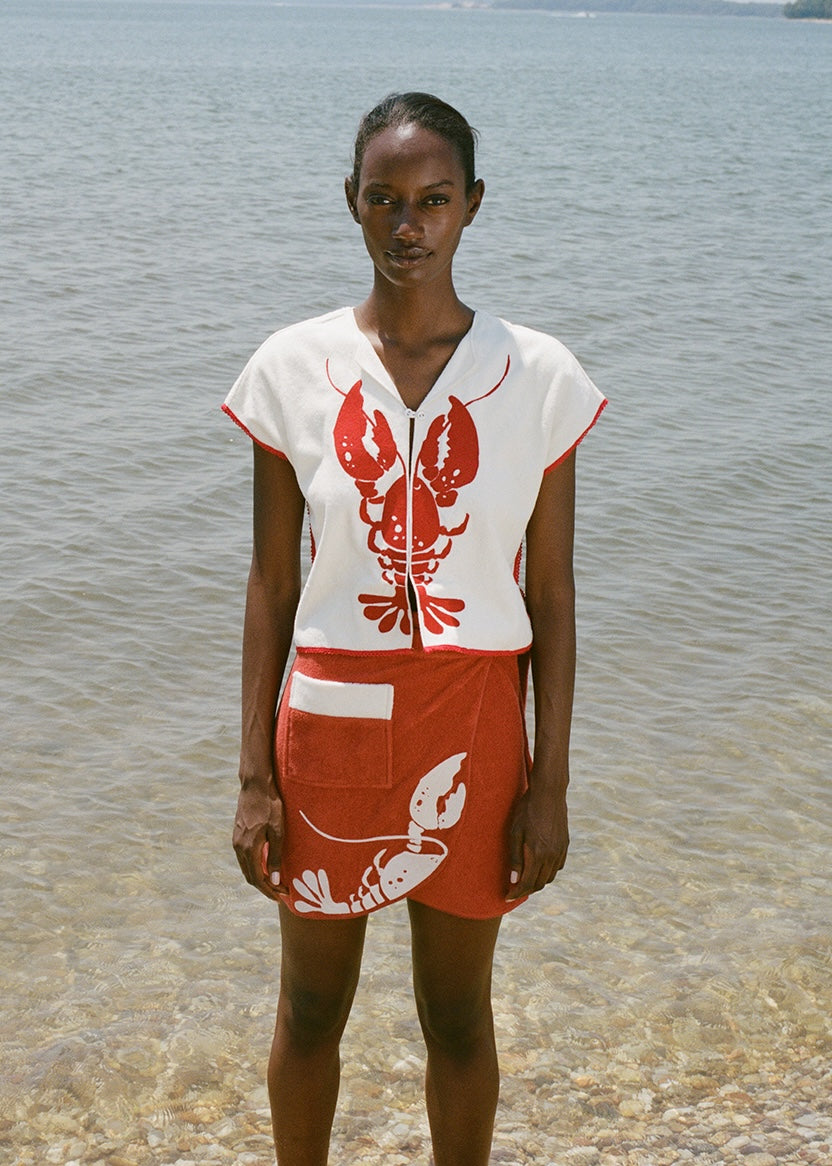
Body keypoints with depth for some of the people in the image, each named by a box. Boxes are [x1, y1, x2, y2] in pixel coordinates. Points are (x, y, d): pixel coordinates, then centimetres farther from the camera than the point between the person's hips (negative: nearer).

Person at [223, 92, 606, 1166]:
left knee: (459, 1017, 14)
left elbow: (551, 596, -1)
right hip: (329, 726, 1)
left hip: (472, 735, 0)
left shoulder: (536, 377, -5)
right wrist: (255, 776, -2)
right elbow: (271, 584, -1)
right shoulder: (294, 368, -5)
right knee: (309, 1011, 16)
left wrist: (549, 787, -2)